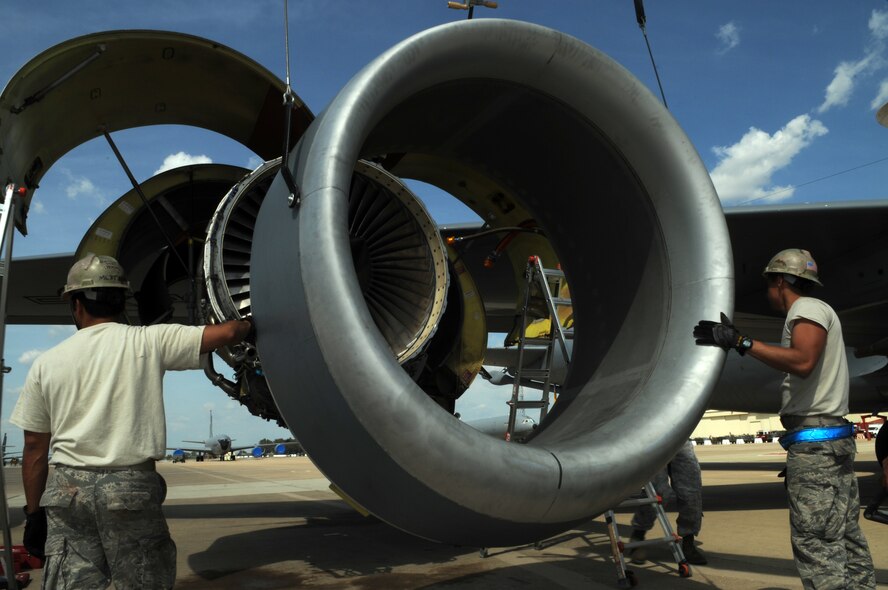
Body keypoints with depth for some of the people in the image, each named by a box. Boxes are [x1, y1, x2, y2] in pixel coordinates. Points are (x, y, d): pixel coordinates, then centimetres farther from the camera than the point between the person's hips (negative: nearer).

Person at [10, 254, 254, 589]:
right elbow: (224, 334, -6)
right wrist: (252, 324, 16)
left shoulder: (46, 363, 7)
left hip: (66, 488, 3)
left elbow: (35, 447, 9)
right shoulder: (149, 341, -2)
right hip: (132, 486, -2)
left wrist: (34, 513, 16)